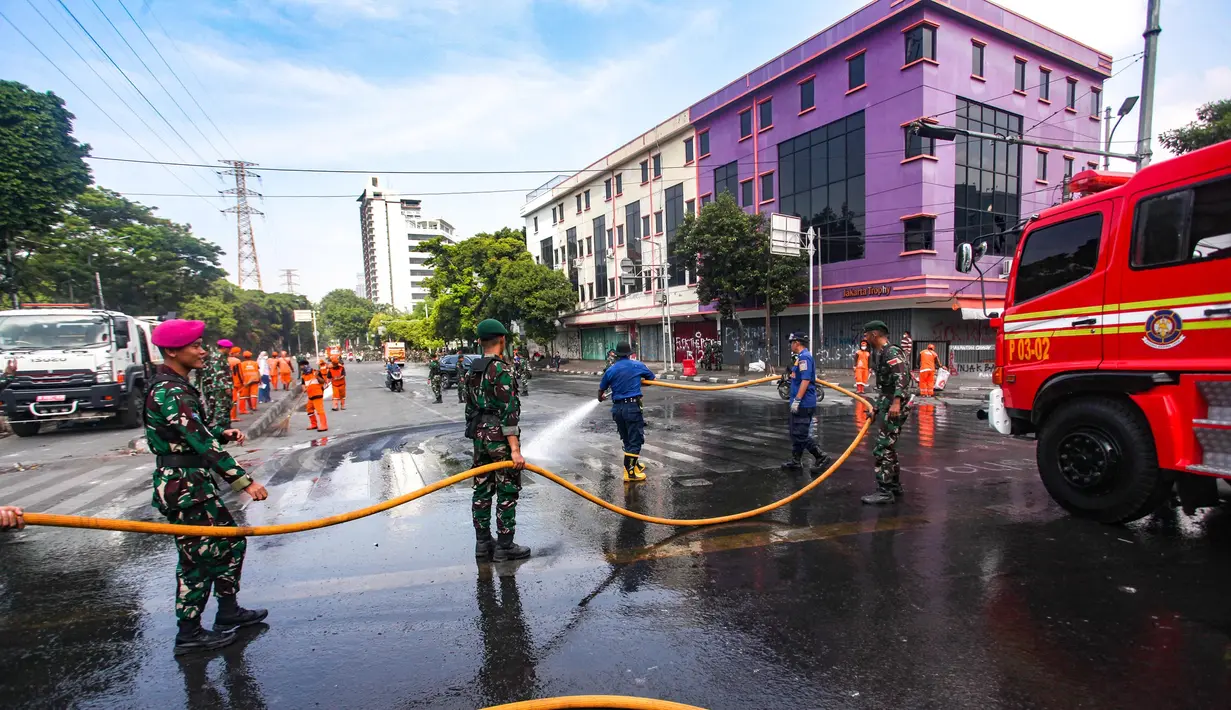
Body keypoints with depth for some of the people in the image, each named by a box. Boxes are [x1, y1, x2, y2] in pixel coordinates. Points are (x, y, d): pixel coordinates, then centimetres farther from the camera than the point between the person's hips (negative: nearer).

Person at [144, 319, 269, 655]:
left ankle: (228, 612, 30)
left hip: (195, 482, 10)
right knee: (198, 556, 2)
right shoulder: (170, 392, -20)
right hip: (183, 486, -10)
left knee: (230, 542, 17)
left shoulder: (175, 386, 11)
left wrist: (222, 434, 1)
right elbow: (201, 443, -27)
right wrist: (244, 481, -29)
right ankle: (189, 634, 18)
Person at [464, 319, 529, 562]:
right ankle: (504, 546, 8)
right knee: (507, 492, 1)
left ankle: (483, 542, 22)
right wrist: (515, 449, -22)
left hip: (479, 437, 8)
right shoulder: (502, 370, -16)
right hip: (500, 438, -8)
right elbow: (508, 412, -21)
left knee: (482, 490, 13)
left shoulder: (472, 371, 10)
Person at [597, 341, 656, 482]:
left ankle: (634, 464, 32)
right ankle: (629, 471, -3)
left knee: (627, 439, 18)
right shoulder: (638, 365, 0)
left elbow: (601, 389, 15)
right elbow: (652, 379, 14)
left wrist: (600, 398, 37)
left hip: (617, 408, 4)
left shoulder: (610, 370, 5)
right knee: (635, 440, 0)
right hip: (632, 407, -4)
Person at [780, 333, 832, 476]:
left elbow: (806, 380, -24)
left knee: (801, 435, -7)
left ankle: (821, 458, 2)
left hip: (803, 405, -10)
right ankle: (796, 462, 21)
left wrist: (797, 400, -25)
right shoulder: (801, 357, 15)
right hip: (800, 404, 10)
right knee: (796, 434, 14)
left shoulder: (804, 357, -16)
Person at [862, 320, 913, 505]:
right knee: (889, 447, 18)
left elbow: (902, 377, -27)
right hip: (888, 406, 11)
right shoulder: (881, 353, 18)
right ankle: (894, 485, 29)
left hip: (894, 408, -11)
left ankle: (885, 491, -5)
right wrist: (876, 408, 28)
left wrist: (896, 402, -37)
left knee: (882, 449, -9)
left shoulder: (891, 352, -13)